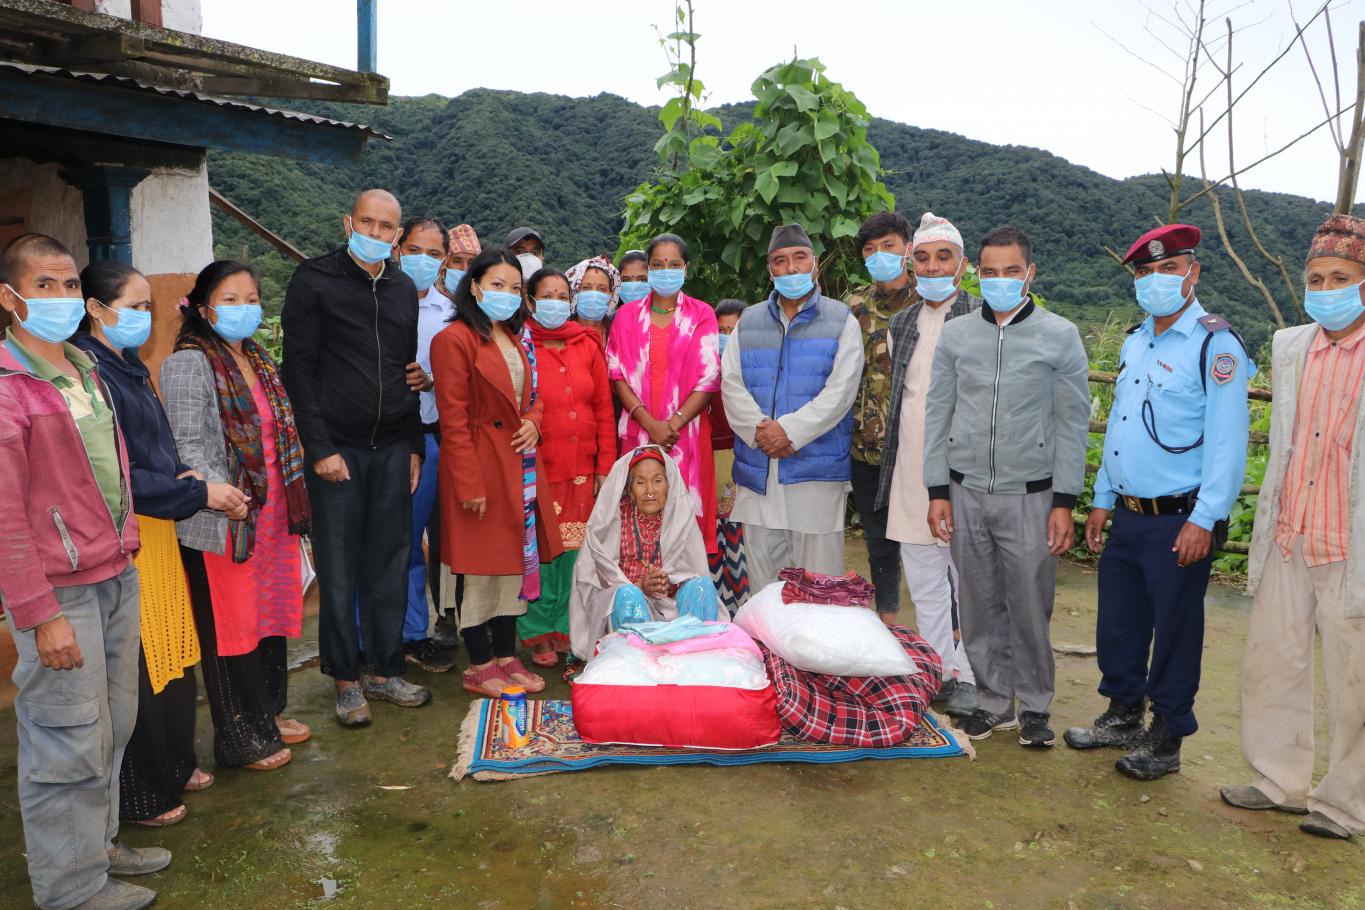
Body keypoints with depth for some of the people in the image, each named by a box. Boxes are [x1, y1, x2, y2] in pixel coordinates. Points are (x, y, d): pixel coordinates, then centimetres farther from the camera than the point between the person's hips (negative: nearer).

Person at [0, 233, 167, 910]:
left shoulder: (85, 372, 12)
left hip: (117, 579, 8)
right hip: (61, 594, -7)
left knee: (112, 727, 17)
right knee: (70, 745, 4)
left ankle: (100, 845, 35)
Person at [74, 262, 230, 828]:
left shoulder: (130, 367, 12)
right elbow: (113, 476, -20)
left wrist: (183, 475, 0)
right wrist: (199, 493, -17)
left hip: (158, 530, 9)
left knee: (172, 652, 17)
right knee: (135, 670, 2)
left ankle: (173, 763, 34)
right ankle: (140, 795, 18)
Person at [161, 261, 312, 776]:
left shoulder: (259, 360, 13)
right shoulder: (188, 365, -11)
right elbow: (185, 447, -18)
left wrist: (292, 498, 17)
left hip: (273, 516, 8)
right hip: (222, 523, -8)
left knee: (273, 613, 17)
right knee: (230, 627, 4)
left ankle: (268, 714, 35)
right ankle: (240, 739, 19)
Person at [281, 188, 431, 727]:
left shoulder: (404, 289, 12)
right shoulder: (314, 281, -3)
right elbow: (299, 369, -7)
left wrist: (415, 446, 11)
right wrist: (320, 448, -12)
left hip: (393, 449, 4)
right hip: (337, 448, -4)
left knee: (389, 566, 9)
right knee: (339, 571, 3)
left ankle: (384, 671, 22)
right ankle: (347, 681, 16)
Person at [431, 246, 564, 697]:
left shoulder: (518, 338, 13)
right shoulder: (454, 340, -12)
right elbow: (453, 422, -15)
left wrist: (533, 421, -2)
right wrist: (470, 485, -18)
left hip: (521, 465, 8)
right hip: (481, 467, -8)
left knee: (517, 559, 12)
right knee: (482, 567, 1)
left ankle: (507, 657, 25)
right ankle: (480, 667, 15)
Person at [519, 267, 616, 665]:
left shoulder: (587, 346, 10)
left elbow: (604, 408, 11)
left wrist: (605, 465, 6)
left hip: (581, 469, 4)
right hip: (535, 468, -4)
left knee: (573, 550, 7)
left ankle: (565, 628, 22)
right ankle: (537, 633, 15)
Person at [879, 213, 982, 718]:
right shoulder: (900, 325, 13)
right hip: (911, 471, 6)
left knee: (968, 578, 2)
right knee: (923, 580, 12)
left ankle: (970, 677, 15)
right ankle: (941, 671, 25)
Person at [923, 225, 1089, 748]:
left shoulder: (1059, 336, 0)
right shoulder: (955, 336, 6)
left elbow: (1072, 423, 0)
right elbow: (937, 415, 7)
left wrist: (1064, 502, -5)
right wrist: (937, 491, 1)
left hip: (1030, 495, -2)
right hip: (966, 492, 2)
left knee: (1031, 606, 3)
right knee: (979, 605, 9)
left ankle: (1034, 705, 22)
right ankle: (993, 700, 24)